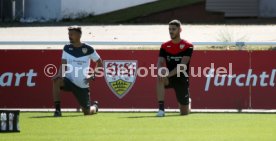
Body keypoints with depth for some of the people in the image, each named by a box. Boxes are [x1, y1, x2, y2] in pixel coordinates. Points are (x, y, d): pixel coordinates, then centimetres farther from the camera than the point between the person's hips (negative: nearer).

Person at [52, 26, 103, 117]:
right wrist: (59, 74, -22)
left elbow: (99, 63, 4)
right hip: (69, 81, 1)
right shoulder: (67, 48, 1)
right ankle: (57, 110, -28)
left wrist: (92, 77, -7)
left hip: (83, 85, -1)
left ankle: (94, 106, 42)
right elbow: (63, 65, -1)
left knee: (87, 112, 2)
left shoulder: (88, 49, -7)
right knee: (56, 80, -33)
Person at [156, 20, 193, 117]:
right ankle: (161, 109, -34)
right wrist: (161, 71, -30)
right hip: (169, 78, 2)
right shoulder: (165, 46, 4)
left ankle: (188, 102, 43)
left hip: (182, 79, -2)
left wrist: (169, 74, -33)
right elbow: (159, 63, -5)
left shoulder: (187, 46, -7)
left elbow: (182, 65, -18)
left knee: (184, 112, 3)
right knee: (160, 79, -37)